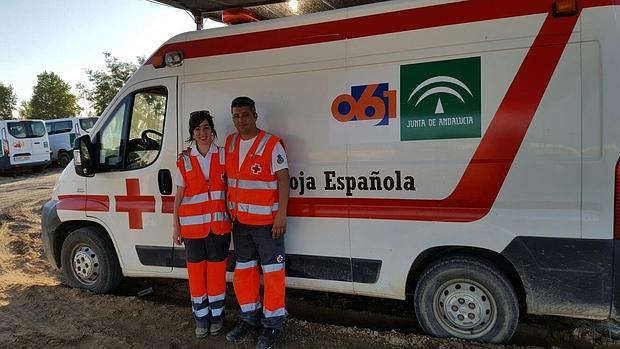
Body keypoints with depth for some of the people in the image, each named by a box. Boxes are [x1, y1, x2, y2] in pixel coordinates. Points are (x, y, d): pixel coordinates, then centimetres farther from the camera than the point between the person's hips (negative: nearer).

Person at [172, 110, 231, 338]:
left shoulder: (223, 156, 2)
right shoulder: (184, 161, 3)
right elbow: (179, 196, 5)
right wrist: (176, 226, 2)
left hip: (219, 223, 0)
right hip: (192, 225, 1)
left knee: (216, 269, 5)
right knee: (196, 270, 6)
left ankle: (216, 315, 22)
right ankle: (201, 316, 22)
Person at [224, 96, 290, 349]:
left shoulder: (272, 144, -11)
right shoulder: (230, 143, 7)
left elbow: (283, 179, -13)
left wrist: (281, 214, -18)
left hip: (267, 221, -6)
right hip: (240, 221, 6)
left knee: (272, 272, 1)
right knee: (243, 270, 15)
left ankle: (273, 324, 14)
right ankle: (250, 318, 31)